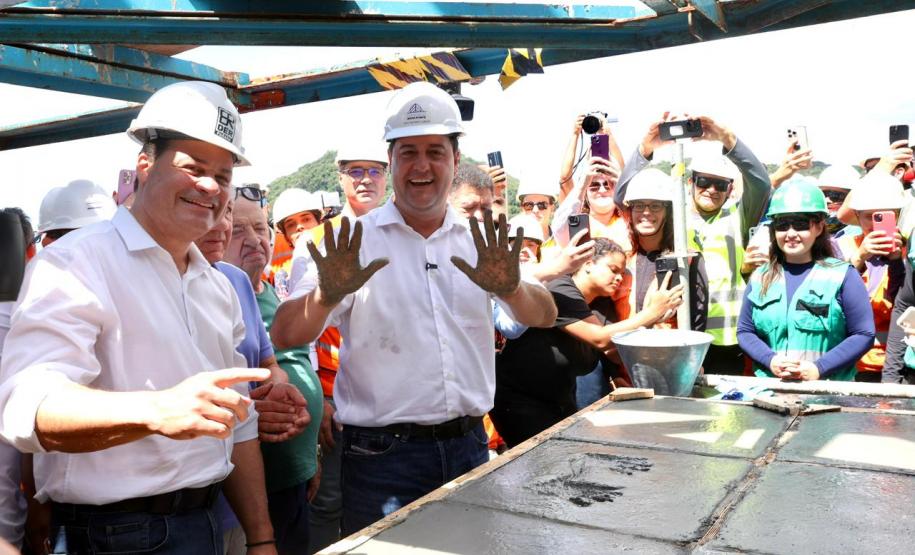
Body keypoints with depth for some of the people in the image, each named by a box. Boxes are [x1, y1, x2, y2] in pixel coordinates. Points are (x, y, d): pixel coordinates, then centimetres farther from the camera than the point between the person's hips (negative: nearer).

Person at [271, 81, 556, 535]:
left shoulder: (479, 242, 4)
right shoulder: (355, 243, -6)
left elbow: (544, 316, -2)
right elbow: (285, 336, -12)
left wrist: (510, 289, -25)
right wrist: (327, 296, -34)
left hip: (469, 447, 4)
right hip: (383, 457, -3)